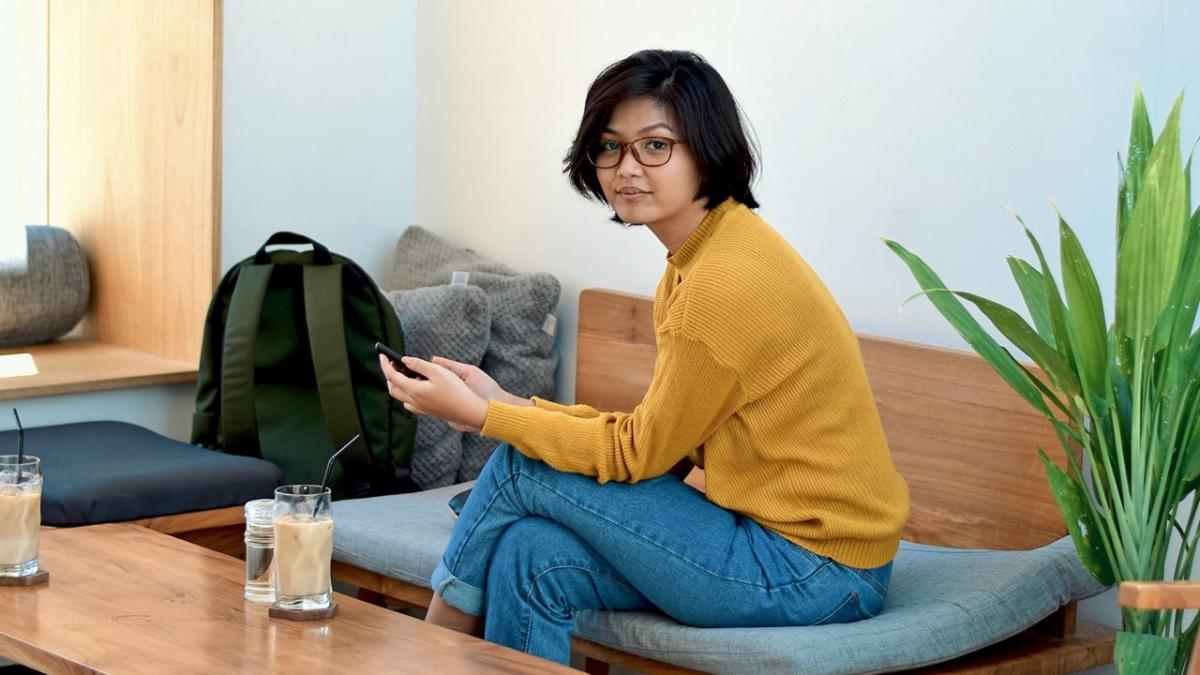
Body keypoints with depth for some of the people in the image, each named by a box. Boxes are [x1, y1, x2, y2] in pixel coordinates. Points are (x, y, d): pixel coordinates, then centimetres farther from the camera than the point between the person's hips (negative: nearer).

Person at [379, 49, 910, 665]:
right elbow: (660, 433, 8)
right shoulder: (696, 258, 10)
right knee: (534, 558, -2)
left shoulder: (727, 279, -21)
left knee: (524, 470, -6)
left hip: (811, 572, -9)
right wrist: (507, 405, 3)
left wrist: (481, 415, -8)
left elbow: (640, 452, -12)